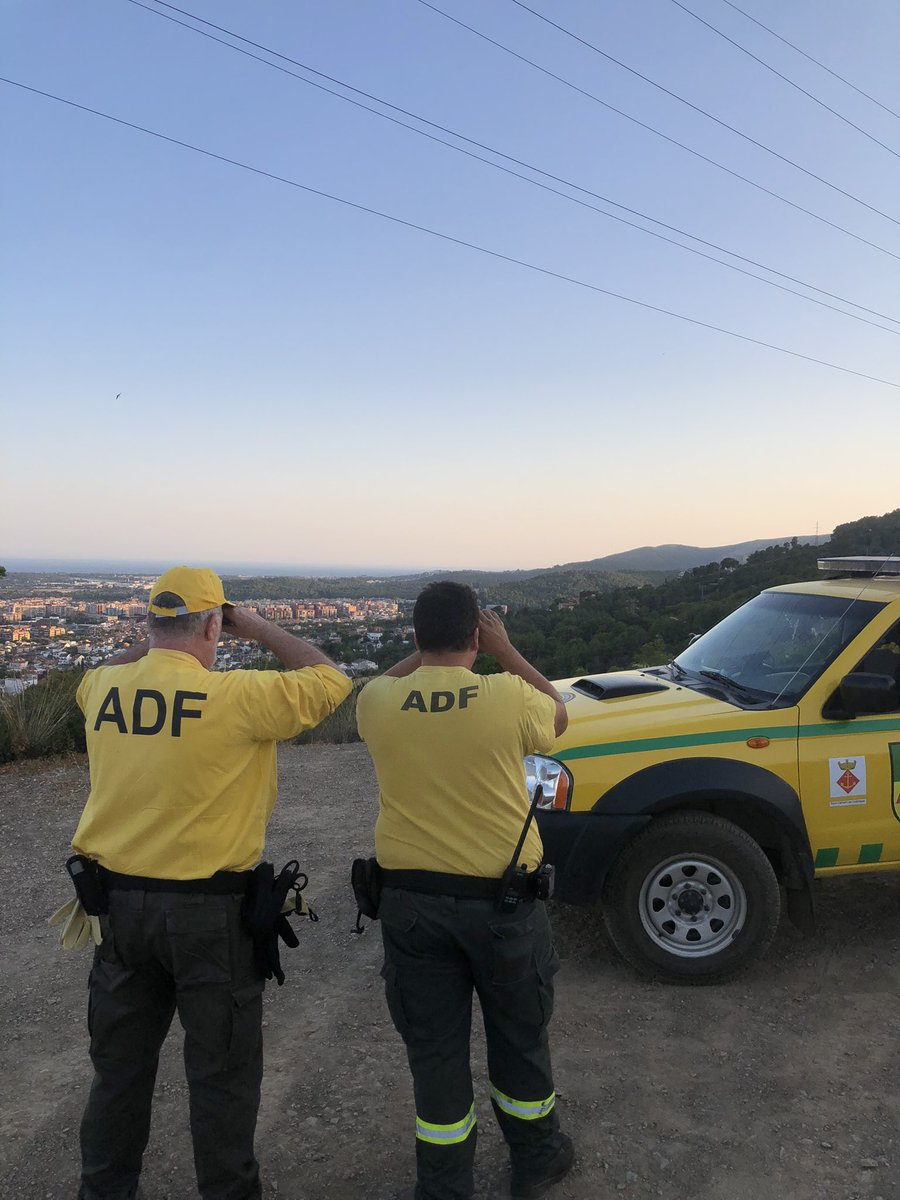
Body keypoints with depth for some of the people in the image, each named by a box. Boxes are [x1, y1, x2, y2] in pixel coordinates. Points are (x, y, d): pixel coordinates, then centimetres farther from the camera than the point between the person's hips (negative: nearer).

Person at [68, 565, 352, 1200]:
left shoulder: (104, 688, -5)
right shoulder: (235, 696, -21)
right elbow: (331, 681, -10)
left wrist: (158, 643, 15)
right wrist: (262, 629, -3)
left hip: (118, 901, 6)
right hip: (209, 910, -5)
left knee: (119, 1065, 23)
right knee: (223, 1073, 14)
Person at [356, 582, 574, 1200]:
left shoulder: (378, 702, -12)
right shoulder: (509, 698, -19)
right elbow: (558, 716, 5)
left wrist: (427, 651, 12)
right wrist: (506, 649, 8)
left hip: (410, 902, 2)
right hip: (501, 900, -1)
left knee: (433, 1049, 17)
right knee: (519, 1037, 21)